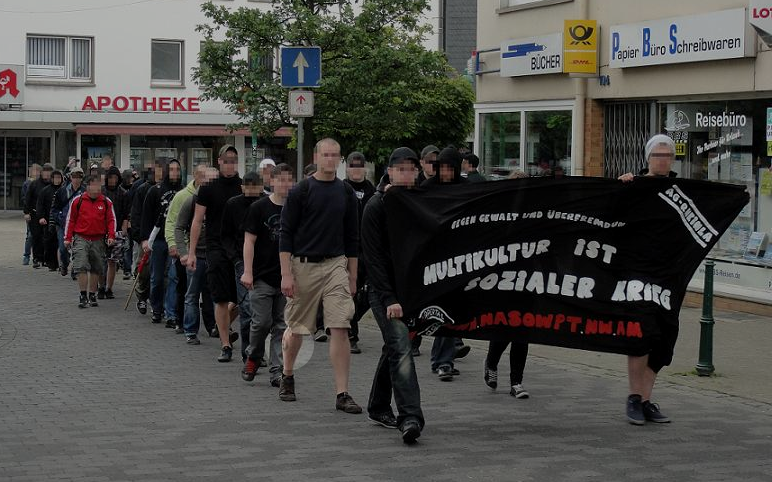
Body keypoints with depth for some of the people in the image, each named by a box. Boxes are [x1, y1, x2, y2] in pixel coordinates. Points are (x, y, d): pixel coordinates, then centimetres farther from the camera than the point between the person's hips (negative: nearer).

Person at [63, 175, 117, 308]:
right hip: (81, 238, -2)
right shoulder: (78, 200, 0)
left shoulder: (106, 202, 4)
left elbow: (111, 220, 8)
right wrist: (68, 238, 3)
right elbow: (70, 219, 6)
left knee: (96, 268, 9)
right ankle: (83, 296, -6)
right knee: (81, 266, -12)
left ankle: (92, 295, 21)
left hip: (98, 240, 2)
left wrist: (111, 236, -6)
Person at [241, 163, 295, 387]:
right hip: (262, 277, -3)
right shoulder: (259, 208, -2)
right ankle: (253, 357, 21)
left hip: (287, 278, 3)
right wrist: (247, 272, -10)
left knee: (282, 326, 3)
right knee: (262, 321, -5)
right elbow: (249, 241, -2)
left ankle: (276, 371, 7)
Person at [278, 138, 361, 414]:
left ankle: (342, 394, -10)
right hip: (303, 266, -2)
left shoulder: (346, 193, 8)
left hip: (336, 266, 2)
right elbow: (286, 235, -5)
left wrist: (352, 277, 11)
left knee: (340, 328, -9)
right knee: (296, 328, 10)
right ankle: (287, 377, 35)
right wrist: (286, 274, -12)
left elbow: (352, 238, 14)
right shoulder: (301, 191, -3)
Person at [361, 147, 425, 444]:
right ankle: (410, 417, -25)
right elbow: (374, 257, -14)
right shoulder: (376, 207, -9)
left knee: (393, 348, 15)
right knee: (401, 348, -18)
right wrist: (389, 299, -20)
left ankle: (378, 408, 30)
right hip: (384, 291, -6)